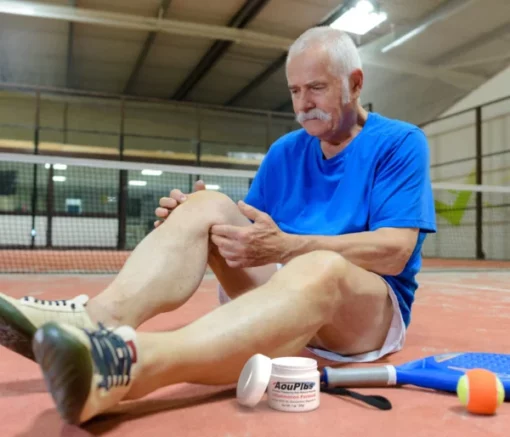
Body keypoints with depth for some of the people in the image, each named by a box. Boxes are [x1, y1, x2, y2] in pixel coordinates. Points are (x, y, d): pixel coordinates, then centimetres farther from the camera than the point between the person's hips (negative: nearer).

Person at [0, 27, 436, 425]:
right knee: (207, 205, -17)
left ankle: (131, 362, -62)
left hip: (371, 312, -3)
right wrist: (187, 220, -12)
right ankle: (98, 317, -42)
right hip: (281, 284, 4)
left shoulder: (401, 142, -3)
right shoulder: (285, 151, 11)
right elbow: (250, 232, 10)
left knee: (320, 269, -40)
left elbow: (395, 252, -16)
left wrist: (285, 247, -27)